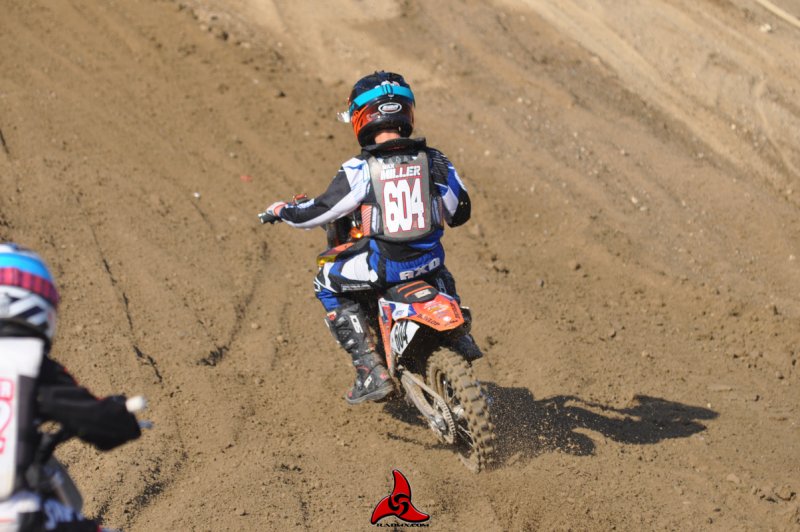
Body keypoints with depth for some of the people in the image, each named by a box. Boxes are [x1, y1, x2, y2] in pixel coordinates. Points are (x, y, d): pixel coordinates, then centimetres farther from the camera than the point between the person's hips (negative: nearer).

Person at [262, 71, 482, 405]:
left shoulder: (359, 170, -13)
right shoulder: (433, 160, -1)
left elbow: (319, 211, -7)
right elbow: (460, 212, 10)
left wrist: (282, 210, 13)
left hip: (382, 266, -5)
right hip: (427, 258, 5)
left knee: (327, 284, 19)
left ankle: (371, 371, 8)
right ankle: (459, 336, 24)